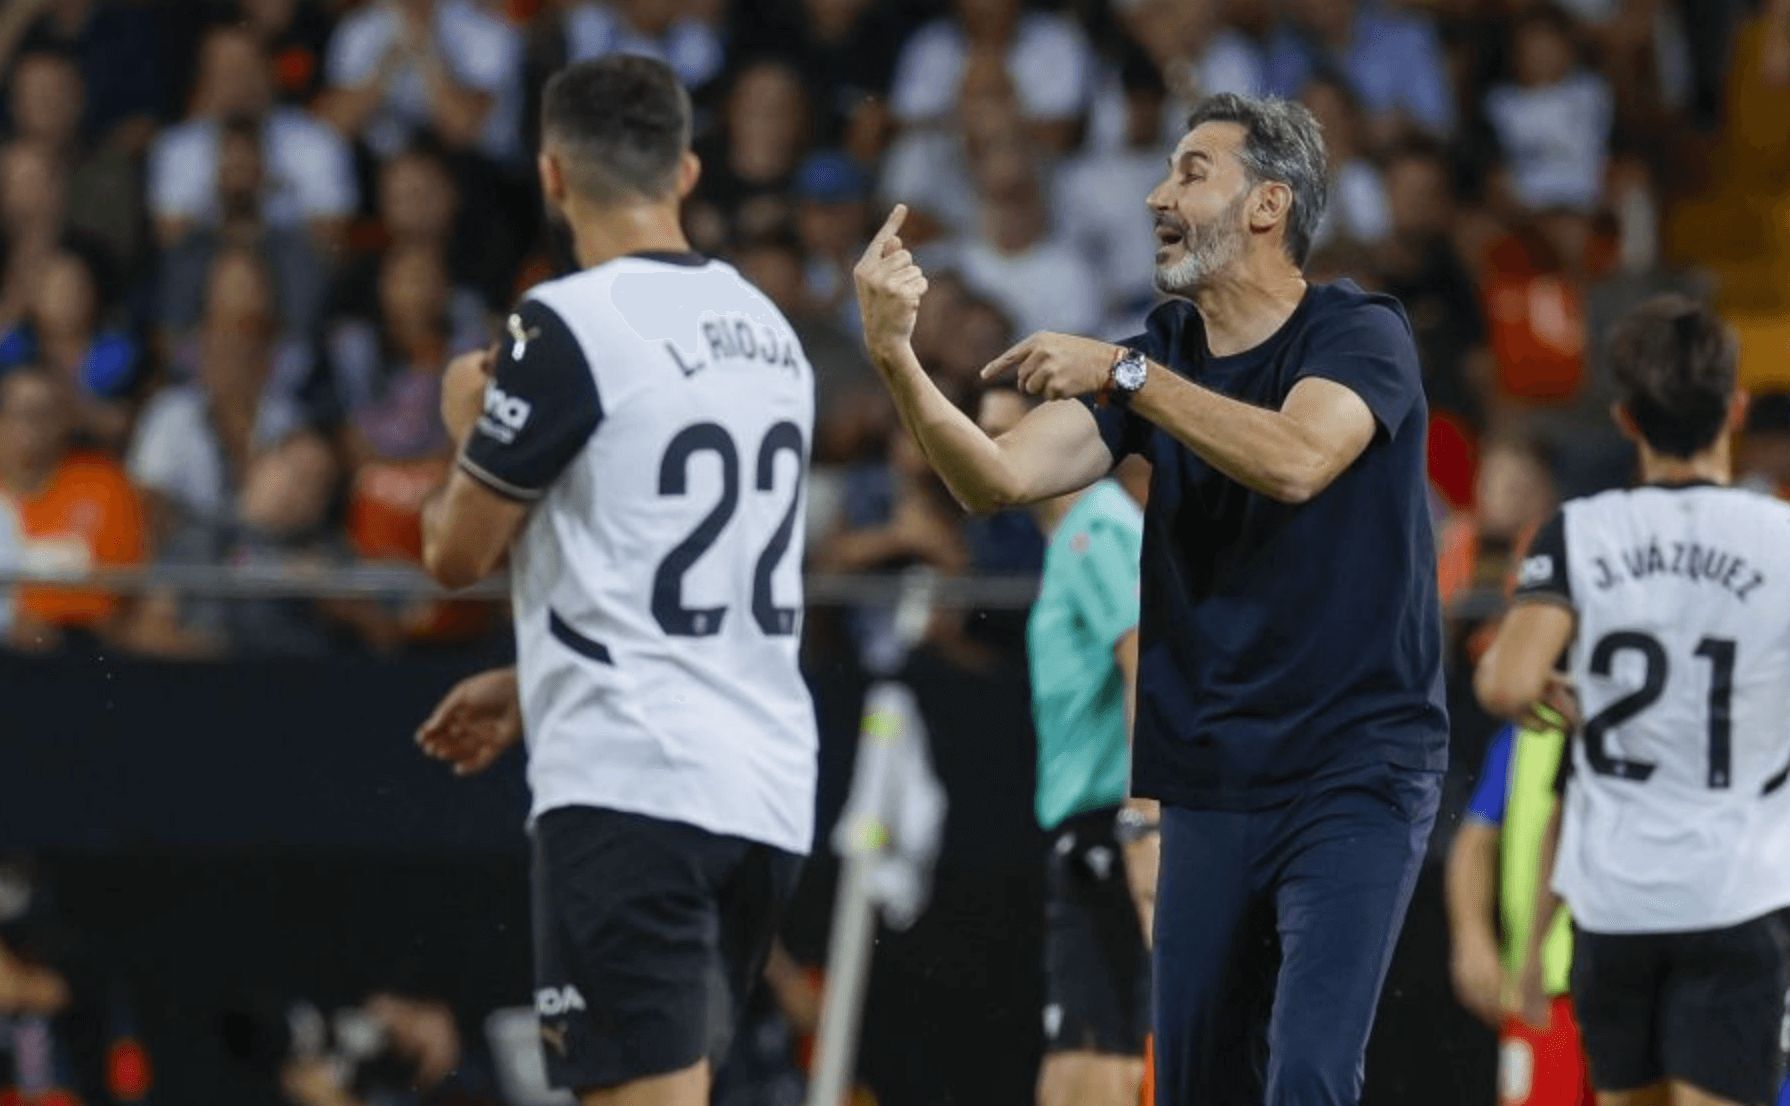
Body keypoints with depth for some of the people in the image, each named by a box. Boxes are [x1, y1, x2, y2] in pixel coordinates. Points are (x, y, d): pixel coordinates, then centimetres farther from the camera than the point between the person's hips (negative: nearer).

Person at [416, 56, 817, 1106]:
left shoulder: (566, 325, -11)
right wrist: (530, 684, 35)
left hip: (631, 783, -8)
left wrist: (472, 428, 18)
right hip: (770, 787, 8)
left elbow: (459, 553, -3)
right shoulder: (769, 329, 14)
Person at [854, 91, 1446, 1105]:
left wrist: (1122, 374, -27)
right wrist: (899, 362, -20)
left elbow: (1296, 460, -28)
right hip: (1212, 783, 6)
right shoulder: (1161, 355, 8)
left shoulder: (1360, 334, -7)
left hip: (1355, 777, -6)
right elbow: (999, 479, -4)